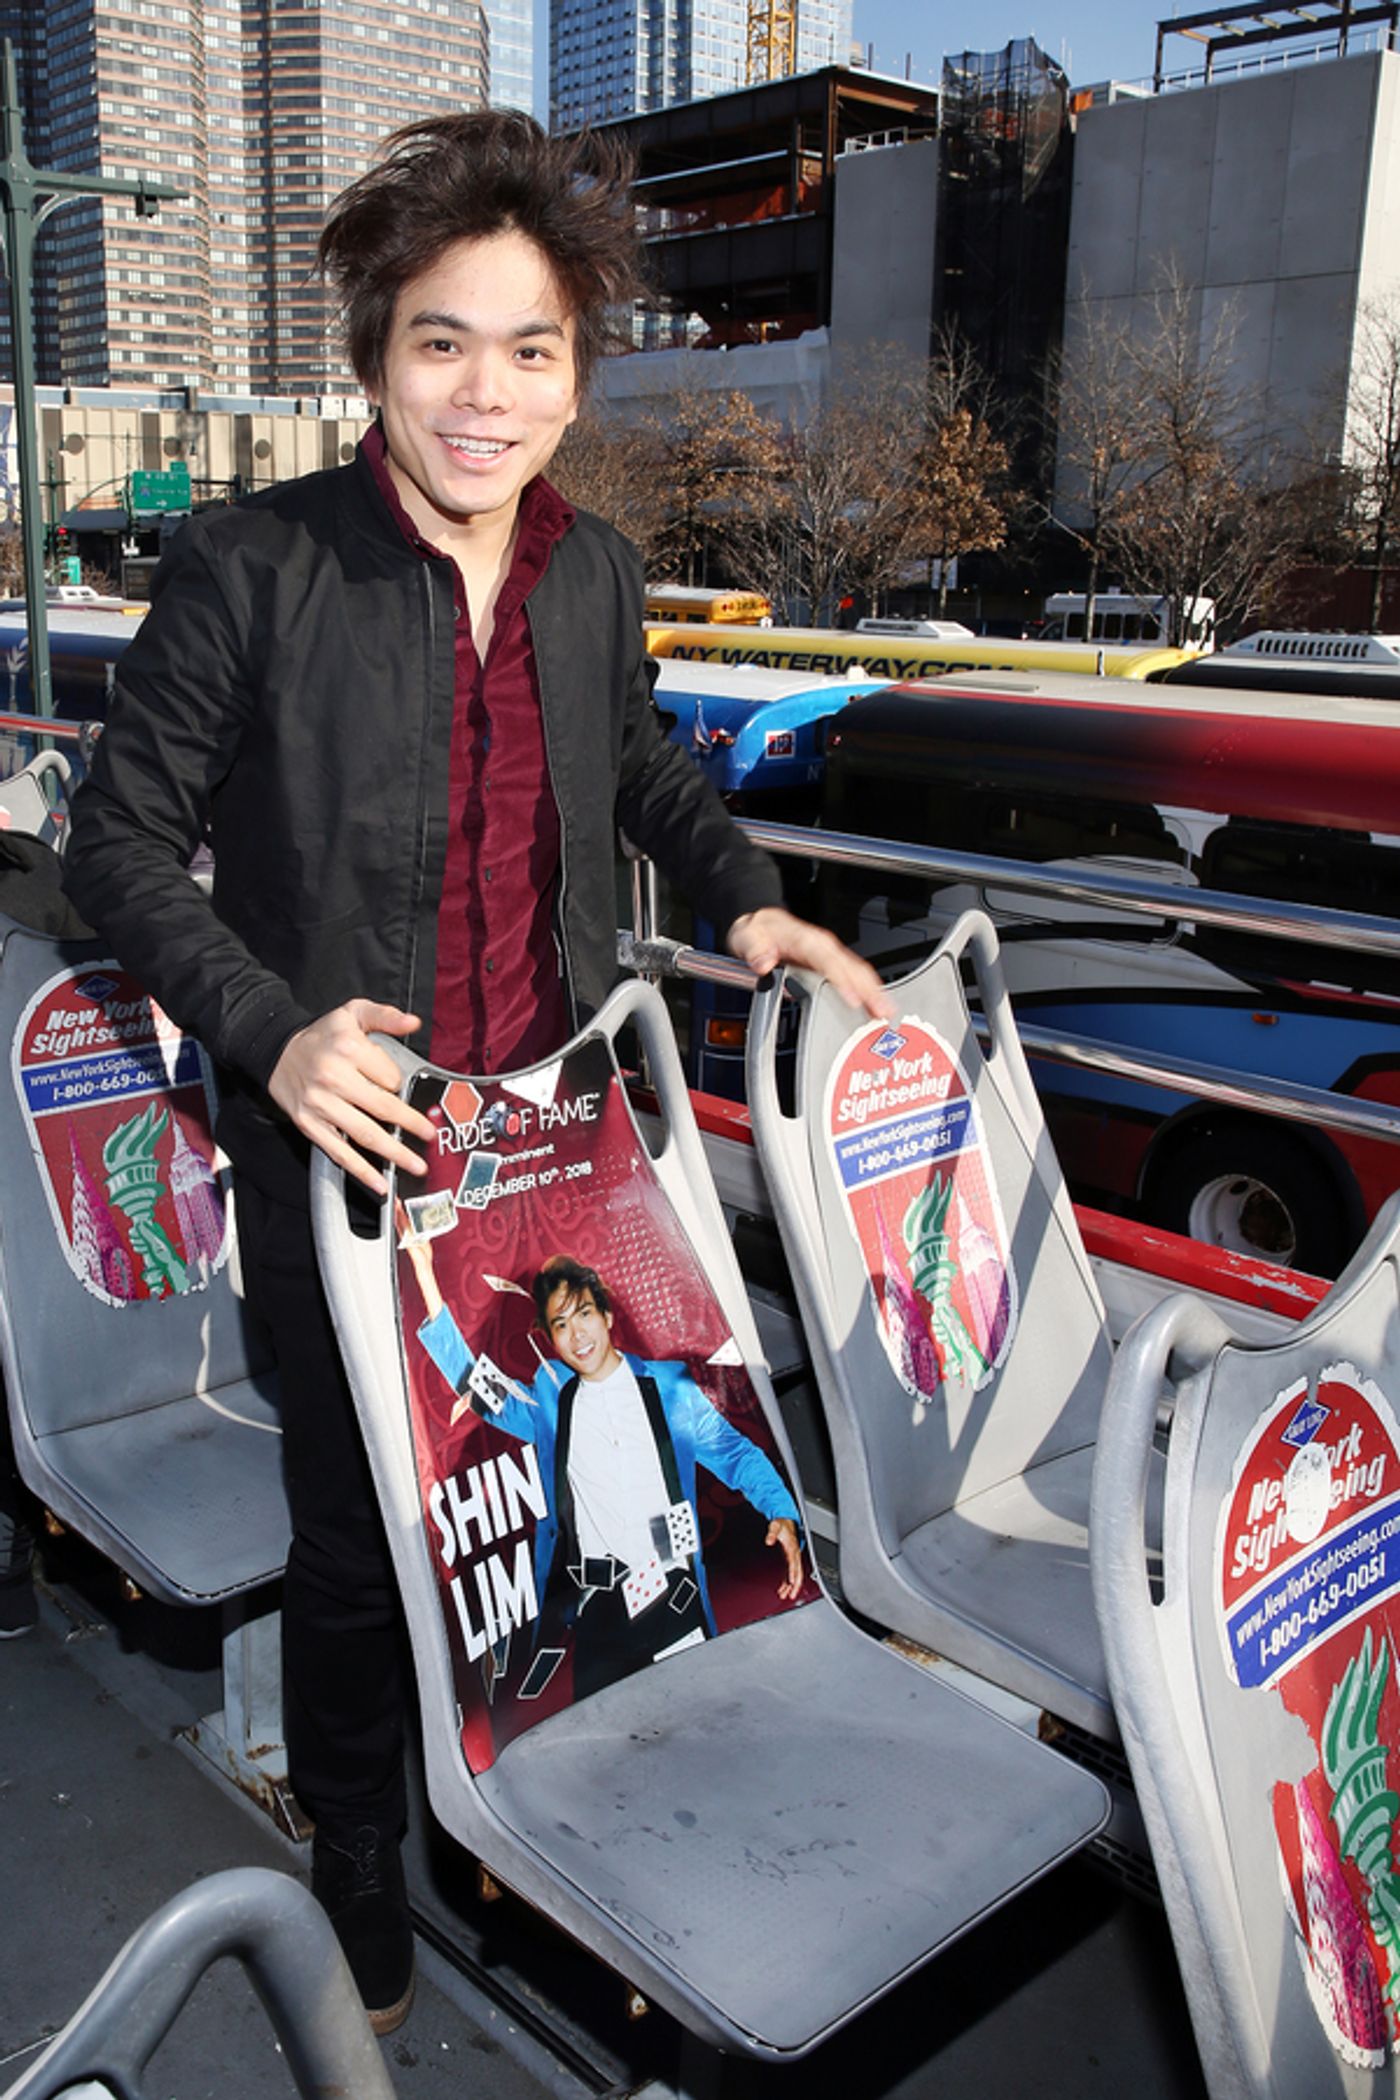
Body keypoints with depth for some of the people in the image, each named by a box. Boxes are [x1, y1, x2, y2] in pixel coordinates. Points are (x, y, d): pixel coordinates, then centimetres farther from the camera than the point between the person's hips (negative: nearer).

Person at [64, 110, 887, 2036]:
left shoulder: (594, 570, 2)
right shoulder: (251, 568, -14)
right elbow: (124, 839, -8)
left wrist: (748, 899, 7)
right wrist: (273, 1033, -21)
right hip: (347, 1151, -4)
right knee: (362, 1525, 10)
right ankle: (354, 1861, 38)